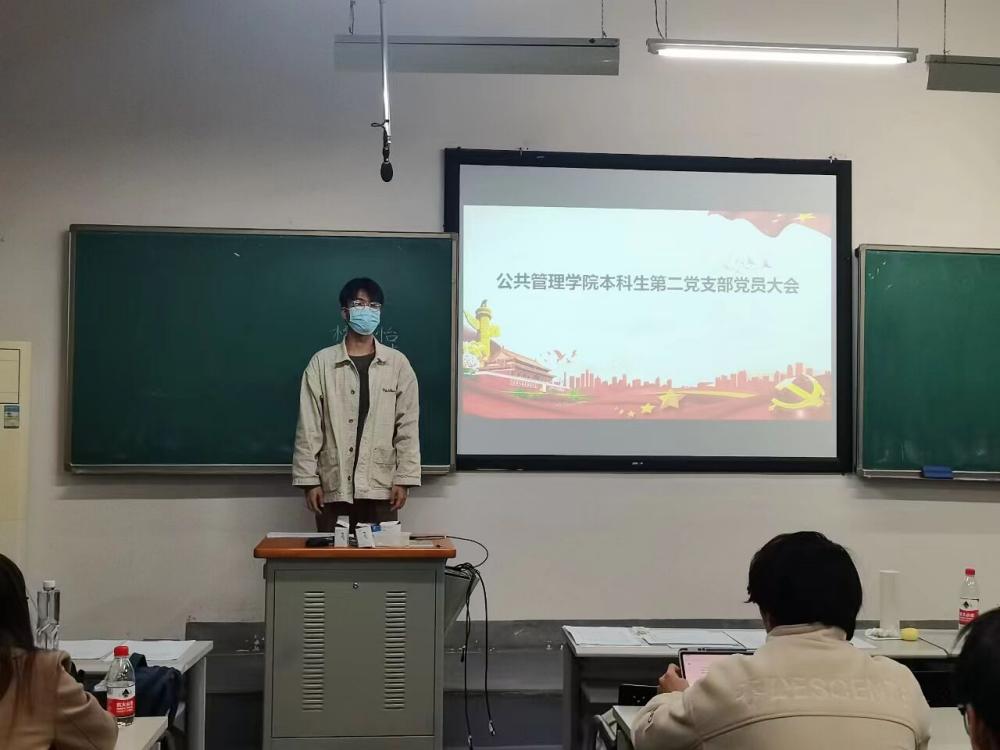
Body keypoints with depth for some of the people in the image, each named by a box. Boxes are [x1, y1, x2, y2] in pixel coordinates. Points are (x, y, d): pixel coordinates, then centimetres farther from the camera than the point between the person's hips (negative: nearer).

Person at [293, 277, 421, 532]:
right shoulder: (322, 362, 3)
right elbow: (309, 427, 2)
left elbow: (408, 426, 2)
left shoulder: (398, 363, 4)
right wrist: (309, 480, -3)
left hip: (380, 486, 0)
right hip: (334, 486, 0)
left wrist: (404, 479, -4)